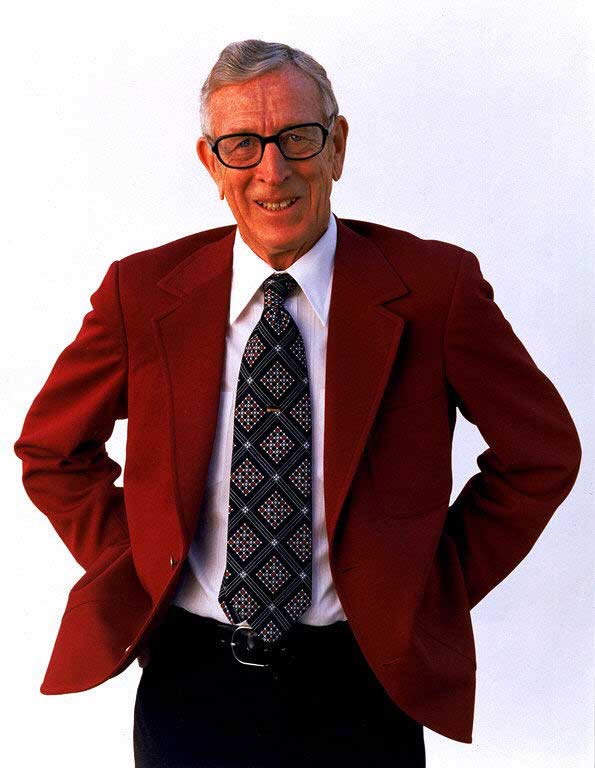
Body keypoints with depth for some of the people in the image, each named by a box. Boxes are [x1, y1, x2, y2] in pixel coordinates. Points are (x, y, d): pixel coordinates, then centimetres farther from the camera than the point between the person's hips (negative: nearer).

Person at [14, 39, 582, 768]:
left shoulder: (435, 286, -10)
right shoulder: (140, 291, -5)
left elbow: (542, 453, 0)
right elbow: (51, 449, 7)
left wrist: (441, 585, -3)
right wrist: (132, 570, -2)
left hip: (363, 686, 0)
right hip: (188, 681, 1)